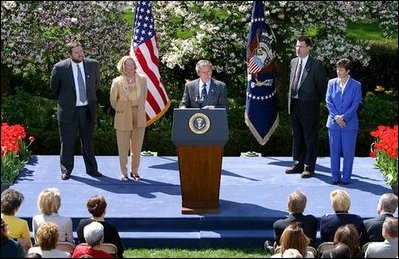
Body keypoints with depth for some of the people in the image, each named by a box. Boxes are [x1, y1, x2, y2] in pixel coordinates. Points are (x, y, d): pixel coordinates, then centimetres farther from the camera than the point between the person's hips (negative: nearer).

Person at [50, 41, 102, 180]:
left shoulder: (93, 64, -1)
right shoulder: (60, 68, -11)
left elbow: (96, 82, 17)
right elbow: (54, 86, 6)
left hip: (87, 109, 3)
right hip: (68, 110, -3)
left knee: (88, 141, 12)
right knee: (67, 141, 5)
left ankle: (91, 169, 21)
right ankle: (66, 170, 16)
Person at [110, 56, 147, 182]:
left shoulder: (142, 80, 3)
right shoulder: (117, 82, -4)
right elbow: (113, 100, 6)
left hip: (139, 118, 2)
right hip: (123, 119, -2)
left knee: (137, 147, 7)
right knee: (123, 148, 3)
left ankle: (135, 171, 19)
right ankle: (124, 172, 13)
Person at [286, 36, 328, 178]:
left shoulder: (316, 65, -9)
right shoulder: (294, 62, 11)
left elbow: (323, 85, -5)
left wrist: (318, 101, 1)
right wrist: (291, 98, 14)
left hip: (309, 106, -7)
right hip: (294, 105, 7)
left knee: (310, 137, 1)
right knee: (297, 136, 15)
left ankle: (309, 167, 7)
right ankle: (298, 164, 25)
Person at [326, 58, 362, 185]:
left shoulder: (356, 85, 0)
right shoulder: (332, 83, 7)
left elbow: (355, 104, -5)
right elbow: (328, 101, 2)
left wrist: (344, 117, -14)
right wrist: (336, 116, -11)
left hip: (349, 123, -2)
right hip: (334, 122, 2)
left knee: (348, 152, 2)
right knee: (334, 152, 5)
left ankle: (346, 177, 10)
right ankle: (335, 177, 14)